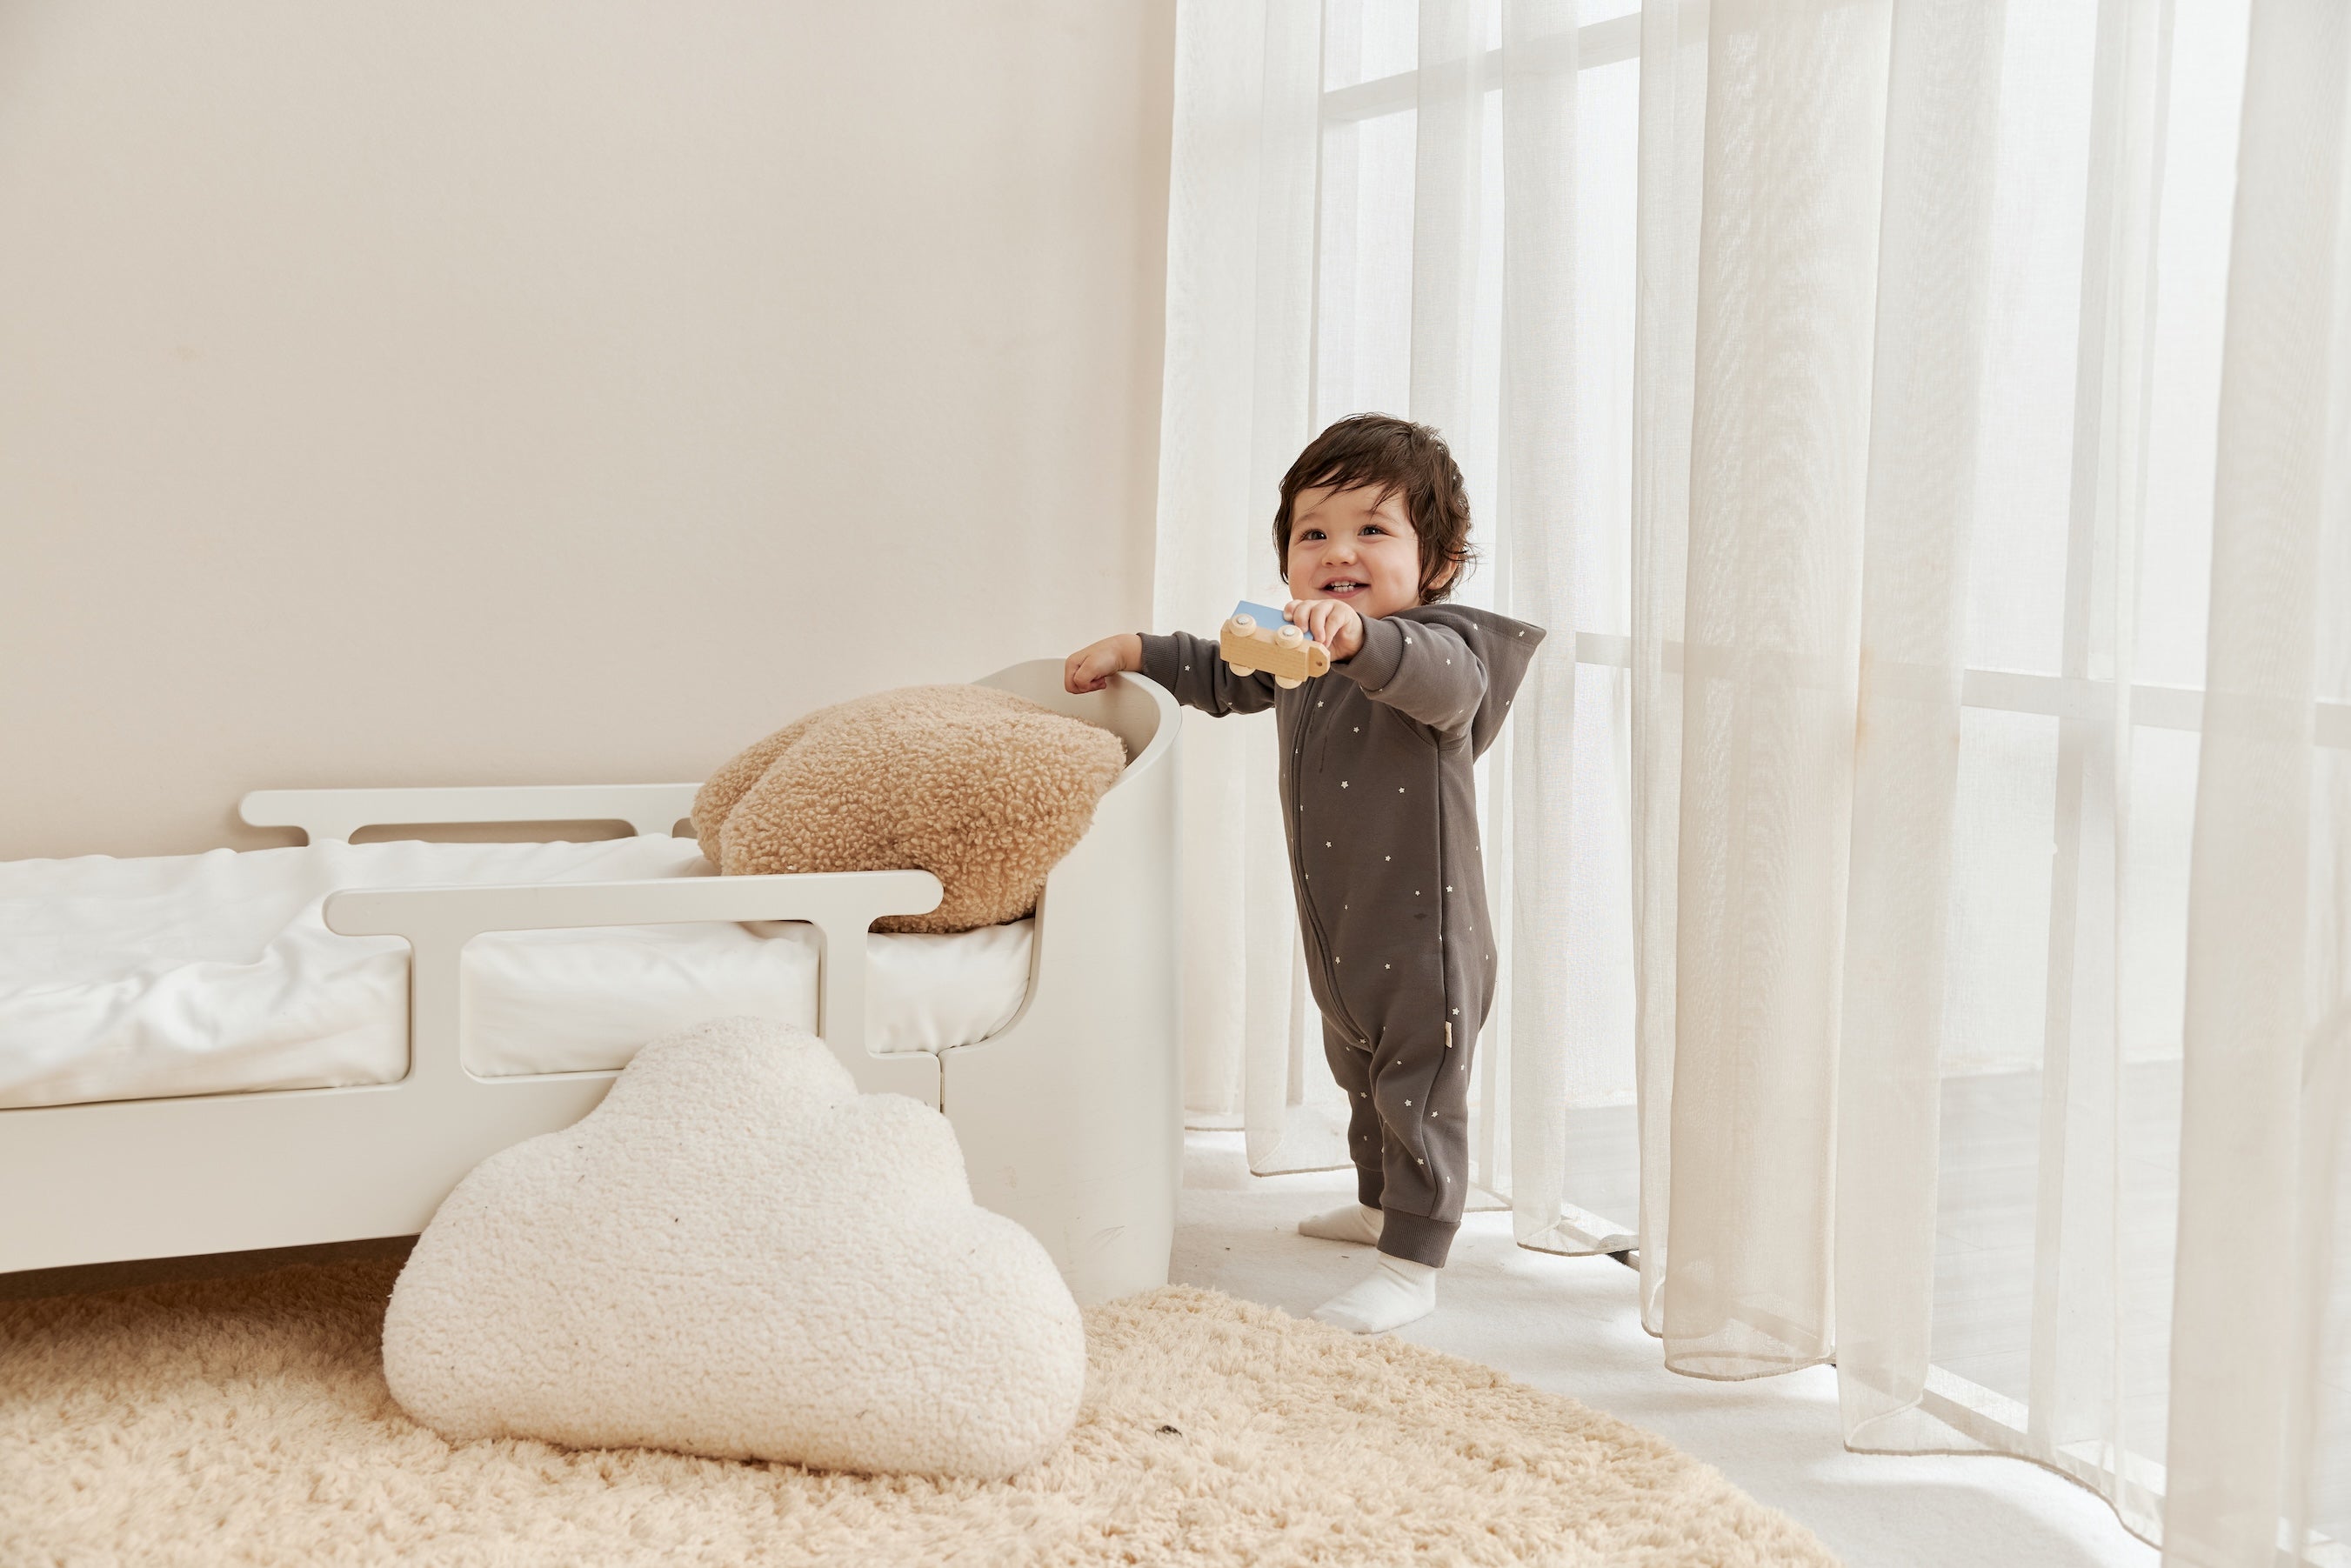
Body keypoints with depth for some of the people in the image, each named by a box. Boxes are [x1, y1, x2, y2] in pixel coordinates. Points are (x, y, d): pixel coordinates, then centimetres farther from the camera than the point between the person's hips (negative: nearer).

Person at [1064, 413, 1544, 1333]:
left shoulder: (1441, 648, -21)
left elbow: (1442, 678, -46)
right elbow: (1222, 677, 24)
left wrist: (1360, 636, -64)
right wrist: (1133, 652, 19)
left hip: (1424, 936, -9)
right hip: (1338, 938, 9)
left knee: (1419, 1090, -1)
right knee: (1360, 1077, 26)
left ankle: (1411, 1264, 8)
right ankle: (1380, 1204, 47)